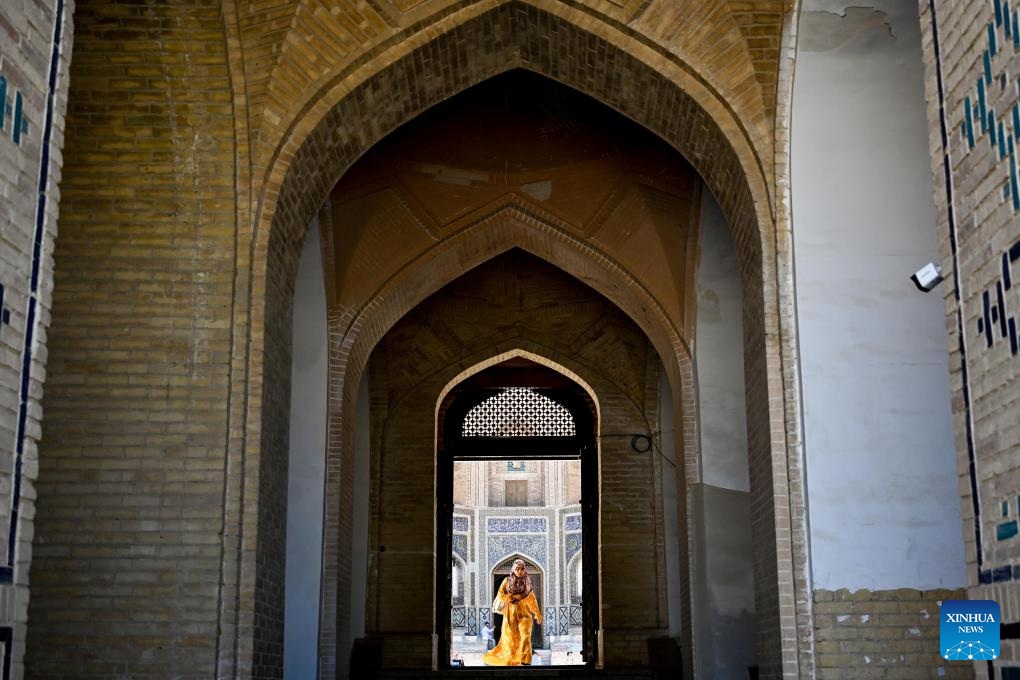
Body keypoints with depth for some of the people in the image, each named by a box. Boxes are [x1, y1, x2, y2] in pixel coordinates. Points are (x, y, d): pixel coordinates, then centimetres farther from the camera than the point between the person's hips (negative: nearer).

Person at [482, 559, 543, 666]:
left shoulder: (527, 582, 7)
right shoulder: (507, 581, 2)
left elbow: (532, 600, 13)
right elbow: (500, 595, -4)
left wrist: (538, 615, 13)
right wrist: (514, 596, -15)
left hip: (524, 613, 0)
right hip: (511, 613, 0)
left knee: (525, 636, -17)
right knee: (510, 638, 6)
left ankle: (525, 661, -19)